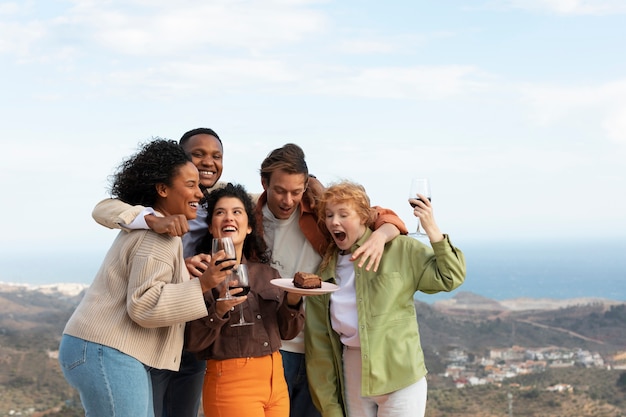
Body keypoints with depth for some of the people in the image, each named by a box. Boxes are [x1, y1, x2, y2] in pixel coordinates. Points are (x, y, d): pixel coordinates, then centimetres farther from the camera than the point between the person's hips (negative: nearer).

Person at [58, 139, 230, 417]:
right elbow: (144, 304, -22)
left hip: (104, 350, 11)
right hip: (107, 352, -11)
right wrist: (201, 285, -24)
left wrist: (186, 270, 16)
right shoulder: (159, 236, -15)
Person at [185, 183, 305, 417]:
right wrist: (219, 311, -26)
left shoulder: (268, 274, 8)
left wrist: (292, 302, -7)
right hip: (231, 382, -5)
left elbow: (287, 332, 10)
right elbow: (193, 342, -11)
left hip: (276, 379, 5)